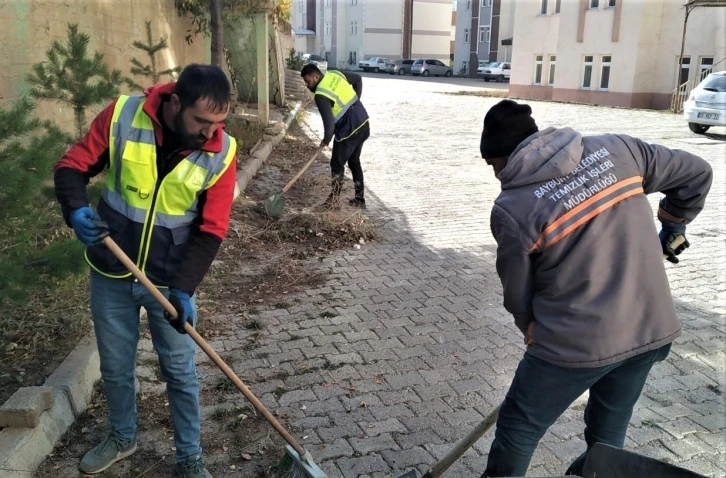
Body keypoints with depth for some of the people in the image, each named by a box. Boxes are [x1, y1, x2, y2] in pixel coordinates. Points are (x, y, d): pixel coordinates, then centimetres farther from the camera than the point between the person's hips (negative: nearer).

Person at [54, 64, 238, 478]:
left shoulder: (222, 152, -15)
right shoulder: (121, 117, -15)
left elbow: (211, 232, -12)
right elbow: (72, 166, -5)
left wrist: (183, 288, -21)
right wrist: (76, 209, -26)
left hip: (171, 280, -1)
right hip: (111, 274, 1)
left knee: (181, 372, 10)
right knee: (115, 367, 18)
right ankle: (123, 438, 44)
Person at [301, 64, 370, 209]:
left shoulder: (320, 95, -18)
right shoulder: (336, 74, 6)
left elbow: (329, 123, -23)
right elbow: (358, 79, 22)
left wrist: (326, 140, -5)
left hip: (349, 131, -9)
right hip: (363, 124, 9)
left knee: (337, 164, 5)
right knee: (354, 161, 20)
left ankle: (334, 200, 14)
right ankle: (359, 198, 27)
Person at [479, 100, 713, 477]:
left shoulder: (511, 209, -12)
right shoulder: (616, 148, 0)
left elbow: (518, 294, -1)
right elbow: (696, 174, 11)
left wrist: (534, 331, 19)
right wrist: (672, 228, 27)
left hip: (576, 342, -5)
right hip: (653, 328, 6)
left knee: (517, 430, 16)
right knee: (609, 434, 26)